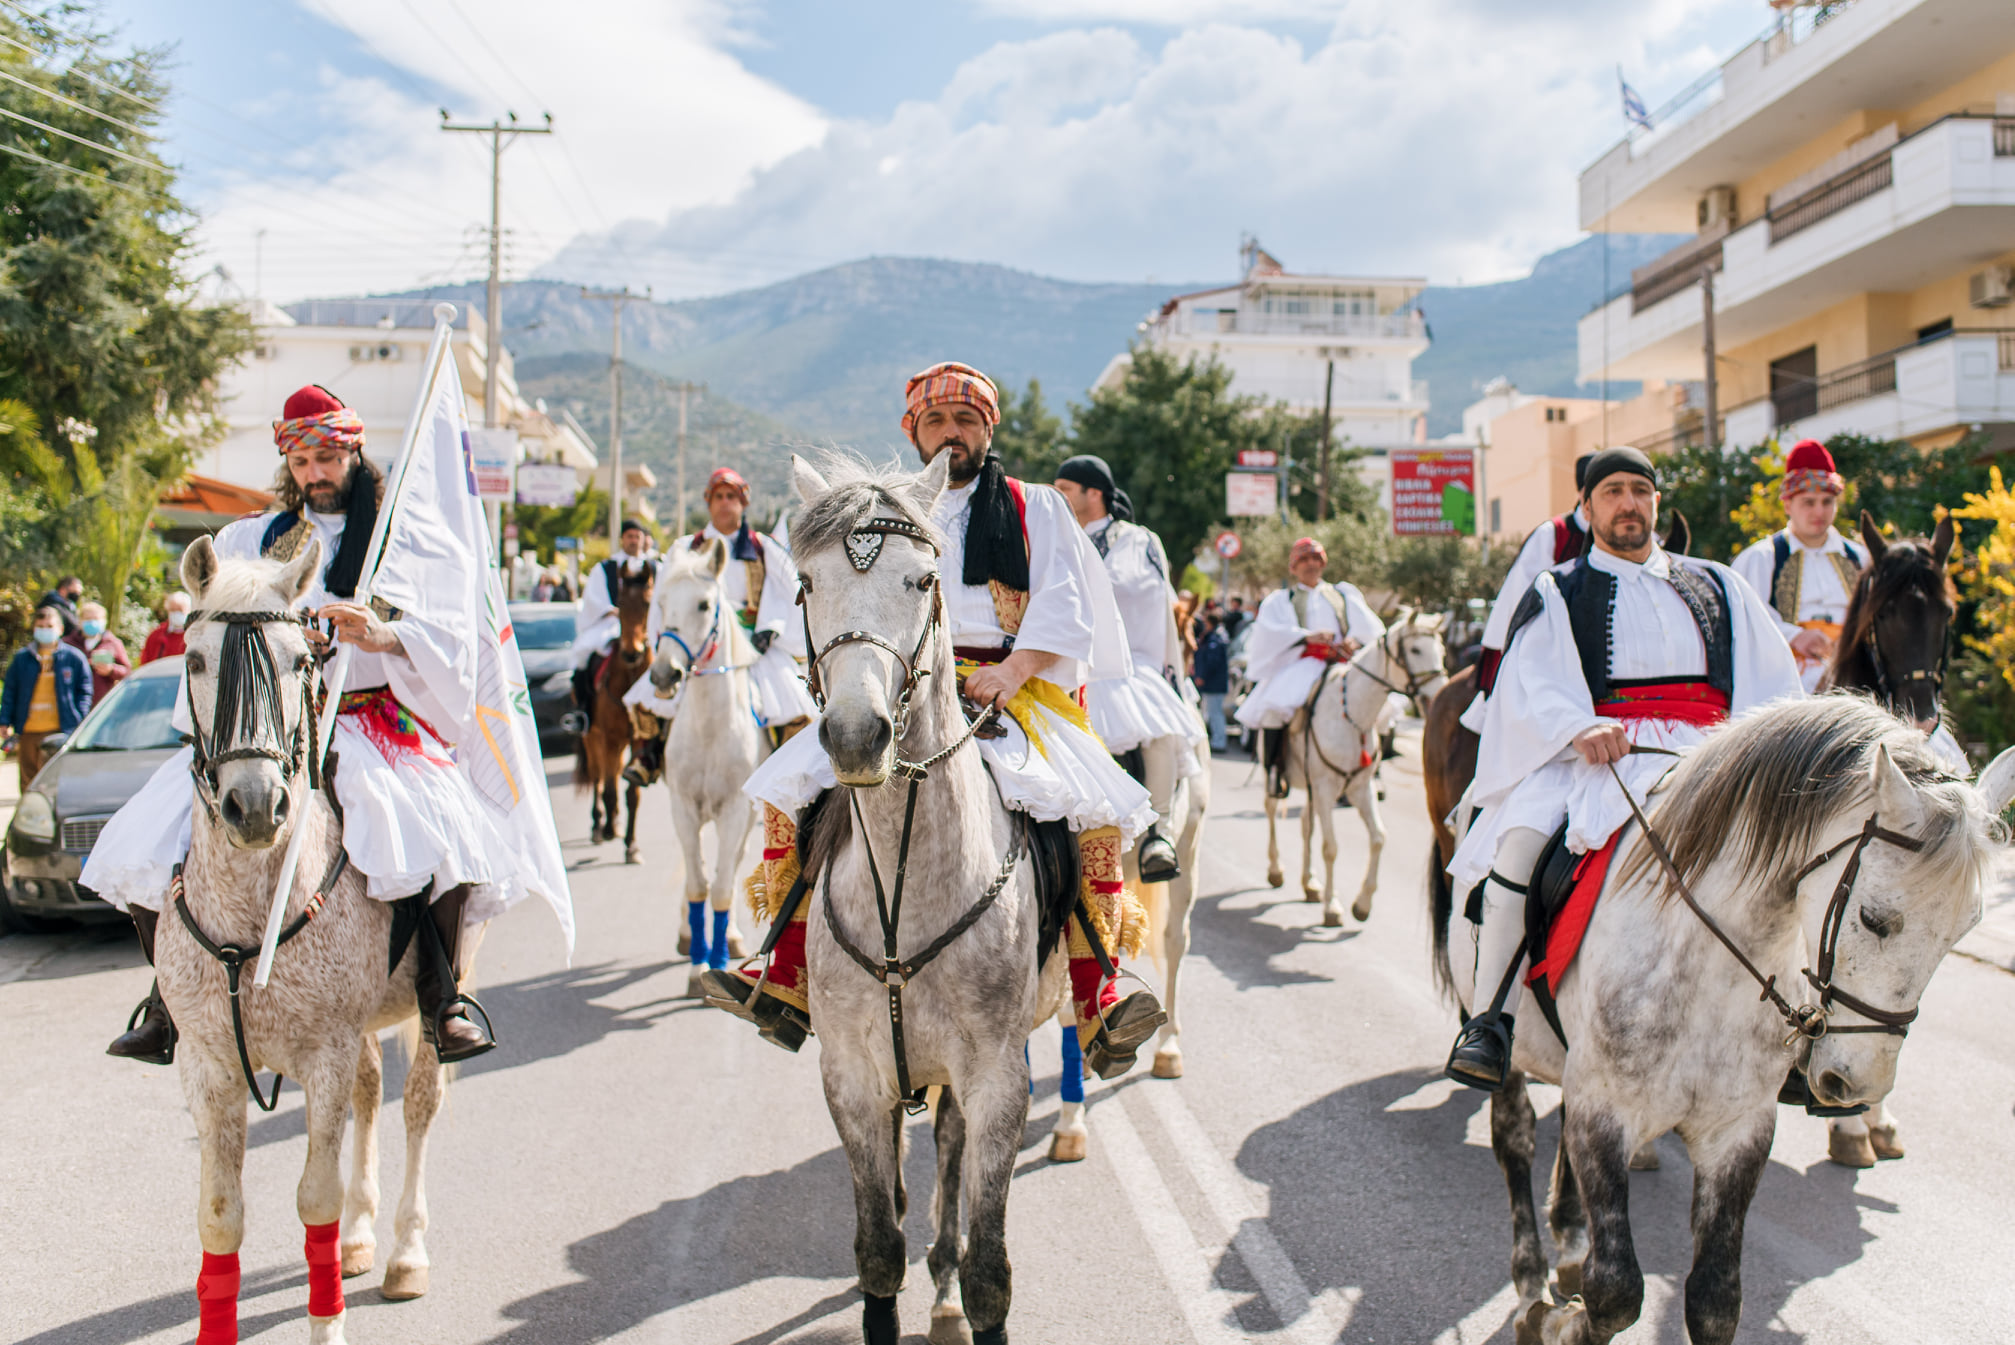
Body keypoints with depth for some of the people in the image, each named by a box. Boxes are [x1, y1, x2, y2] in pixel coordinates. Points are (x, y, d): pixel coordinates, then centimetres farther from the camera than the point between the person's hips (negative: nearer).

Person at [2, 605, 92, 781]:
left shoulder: (73, 657, 5)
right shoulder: (21, 658, 12)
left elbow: (84, 692, 7)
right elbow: (10, 693, 13)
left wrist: (80, 721, -3)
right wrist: (5, 722, 5)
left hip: (59, 730, -3)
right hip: (28, 732, 3)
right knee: (28, 780, 8)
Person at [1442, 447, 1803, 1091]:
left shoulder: (1717, 586, 25)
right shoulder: (1557, 592, 16)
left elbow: (1775, 681, 18)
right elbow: (1529, 683, -2)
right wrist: (1579, 729, -23)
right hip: (1593, 752, -2)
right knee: (1521, 834, -32)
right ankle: (1489, 1019, -21)